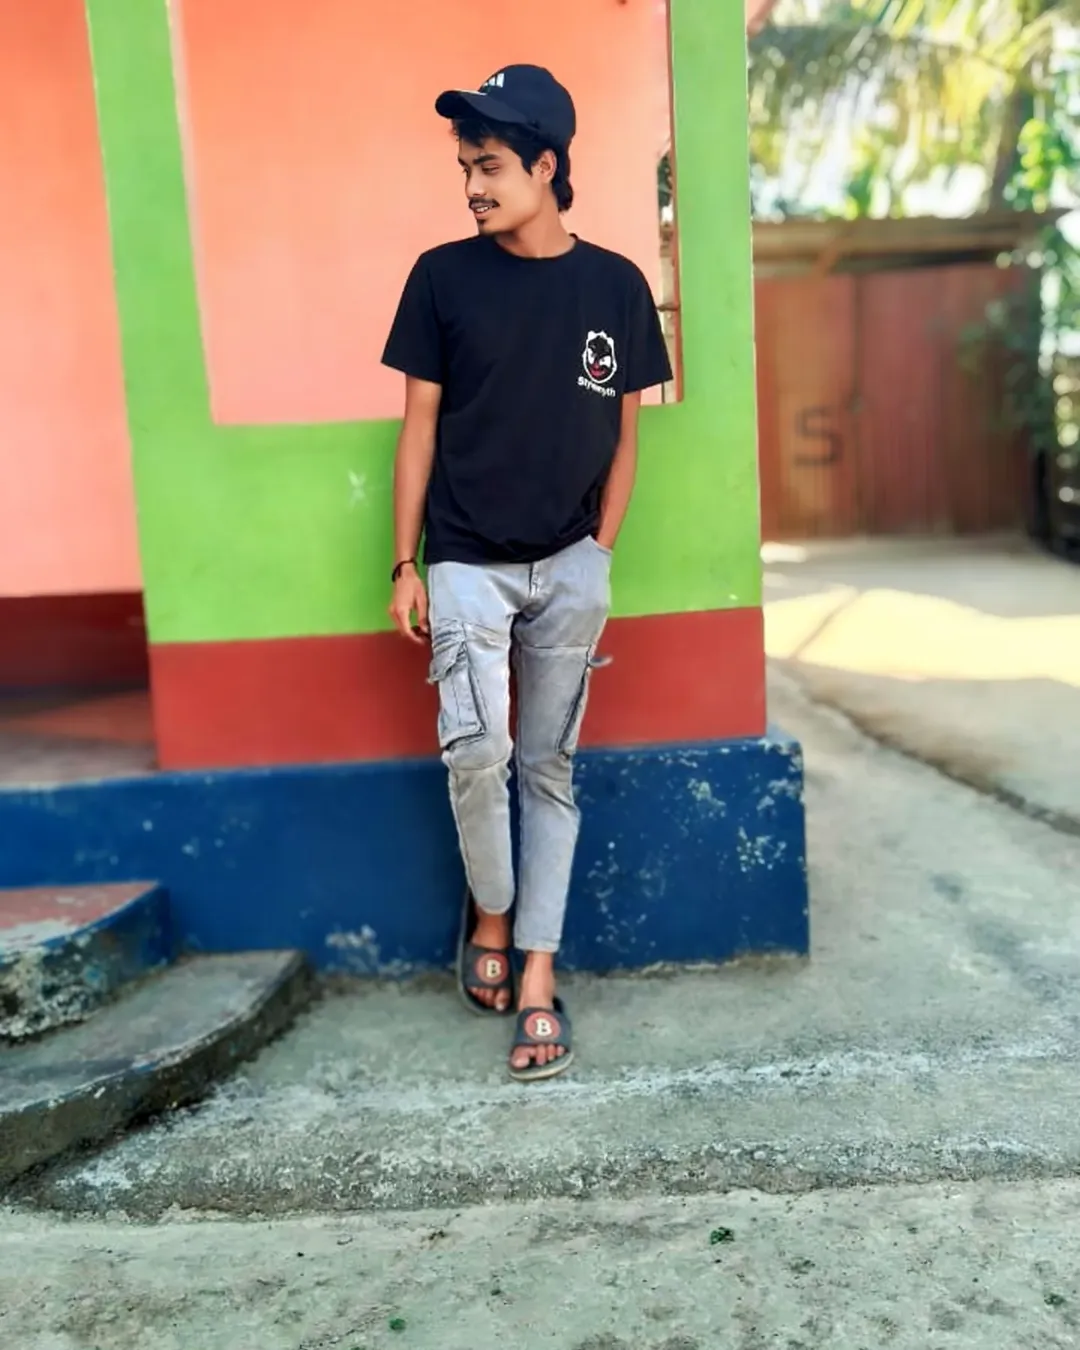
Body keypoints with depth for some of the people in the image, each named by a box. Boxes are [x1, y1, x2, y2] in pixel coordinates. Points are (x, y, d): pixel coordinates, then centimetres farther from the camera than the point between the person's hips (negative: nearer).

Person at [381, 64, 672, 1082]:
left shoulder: (616, 286, 3)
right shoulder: (444, 276, 0)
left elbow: (623, 434, 9)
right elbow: (420, 425, 2)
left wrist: (599, 555, 3)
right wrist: (404, 564, -1)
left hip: (570, 568, 1)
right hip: (466, 563, -1)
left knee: (549, 769, 5)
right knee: (477, 752, -14)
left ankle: (538, 977, 14)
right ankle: (489, 912, 15)